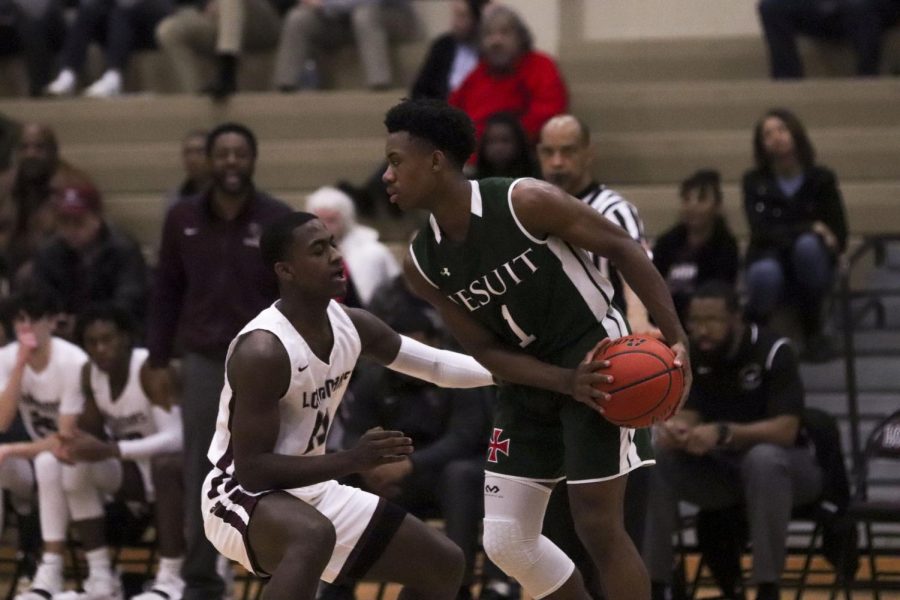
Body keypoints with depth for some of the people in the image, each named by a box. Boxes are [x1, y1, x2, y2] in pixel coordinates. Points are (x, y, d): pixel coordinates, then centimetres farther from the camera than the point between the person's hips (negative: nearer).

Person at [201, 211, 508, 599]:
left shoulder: (352, 326, -3)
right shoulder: (262, 351, -27)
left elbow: (437, 364, 12)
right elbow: (251, 469, -28)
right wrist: (352, 461, -32)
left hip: (310, 493, 9)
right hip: (241, 495, -9)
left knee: (443, 564, 10)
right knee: (314, 535, -42)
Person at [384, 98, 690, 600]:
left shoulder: (526, 202, -21)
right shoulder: (423, 265, -4)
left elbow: (624, 248, -14)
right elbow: (487, 350, -1)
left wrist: (676, 340, -22)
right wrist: (565, 382, -18)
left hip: (598, 358, -6)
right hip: (531, 381, 6)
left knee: (597, 524, -11)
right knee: (506, 540, 1)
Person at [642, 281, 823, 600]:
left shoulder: (773, 352, -19)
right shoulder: (691, 356, -3)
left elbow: (785, 430, -27)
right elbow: (686, 417, -10)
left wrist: (723, 433, -42)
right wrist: (674, 430, -36)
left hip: (786, 468, -5)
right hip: (719, 469, 5)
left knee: (763, 459, -39)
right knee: (655, 461, -21)